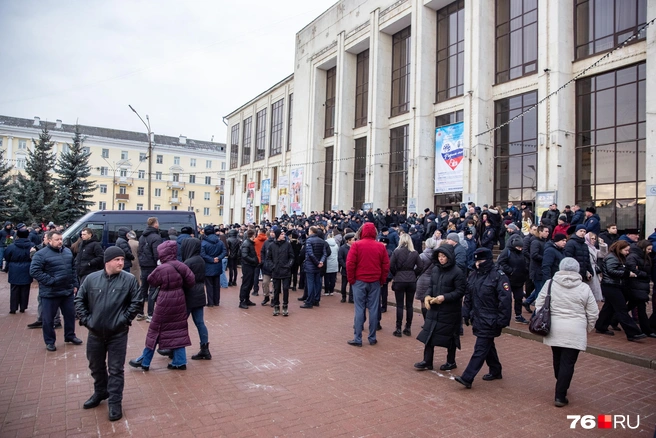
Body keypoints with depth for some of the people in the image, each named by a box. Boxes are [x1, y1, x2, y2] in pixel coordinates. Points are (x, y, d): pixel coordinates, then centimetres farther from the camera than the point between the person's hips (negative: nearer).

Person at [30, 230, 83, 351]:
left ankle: (70, 336, 33)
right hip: (50, 293, -5)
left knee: (70, 315, 15)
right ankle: (50, 341, 21)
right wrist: (50, 281, -20)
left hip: (67, 291, 5)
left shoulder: (67, 252, 8)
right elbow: (34, 271, -17)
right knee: (48, 318, 6)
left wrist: (75, 284, 12)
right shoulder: (41, 254, -11)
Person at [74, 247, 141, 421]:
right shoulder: (91, 278, -4)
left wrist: (124, 320, -10)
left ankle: (115, 402, 17)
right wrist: (85, 319, -1)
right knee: (96, 366, 21)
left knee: (116, 369, 4)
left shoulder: (129, 279, -11)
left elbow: (136, 302, -6)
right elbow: (79, 300, 5)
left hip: (118, 333, -3)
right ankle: (100, 393, 44)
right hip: (95, 332, 3)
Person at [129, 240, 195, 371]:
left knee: (156, 330, 9)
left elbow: (151, 280, -1)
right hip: (179, 301, 5)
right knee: (178, 330, 12)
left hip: (165, 303, -5)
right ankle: (180, 361, 15)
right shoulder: (181, 266, -4)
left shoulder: (161, 269, -17)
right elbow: (191, 281, -2)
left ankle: (145, 361, 23)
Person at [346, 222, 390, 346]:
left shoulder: (356, 245, -6)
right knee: (373, 309, 6)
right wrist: (382, 280, 12)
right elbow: (386, 265, 3)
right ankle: (372, 338, 13)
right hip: (375, 282, 2)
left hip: (359, 281, -2)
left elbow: (350, 264, -10)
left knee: (359, 309, 1)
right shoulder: (381, 246, 2)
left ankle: (357, 339, 3)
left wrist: (351, 279, 1)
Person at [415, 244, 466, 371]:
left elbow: (460, 291, -15)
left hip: (450, 311, -6)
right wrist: (427, 296, -6)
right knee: (428, 334, 6)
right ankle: (427, 361, 17)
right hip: (434, 309, 6)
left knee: (449, 337, 9)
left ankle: (451, 362, 27)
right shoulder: (435, 270, 5)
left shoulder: (457, 272, -13)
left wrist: (445, 297, -24)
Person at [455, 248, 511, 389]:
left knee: (480, 348, -6)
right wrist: (466, 314, 10)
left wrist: (502, 320, -18)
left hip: (490, 321, -7)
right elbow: (468, 297, 15)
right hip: (478, 319, 7)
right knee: (488, 346, 19)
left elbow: (505, 300, -15)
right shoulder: (473, 276, 9)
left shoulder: (498, 276, -13)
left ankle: (467, 378, -8)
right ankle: (495, 371, 37)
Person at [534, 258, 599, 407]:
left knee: (558, 360, 20)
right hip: (575, 331, -2)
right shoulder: (584, 288, -3)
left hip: (554, 329, 2)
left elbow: (539, 304, 2)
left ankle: (561, 387, 38)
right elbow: (593, 313, 2)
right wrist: (587, 329, 18)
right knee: (568, 363, 2)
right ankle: (560, 396, 4)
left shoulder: (550, 283, -2)